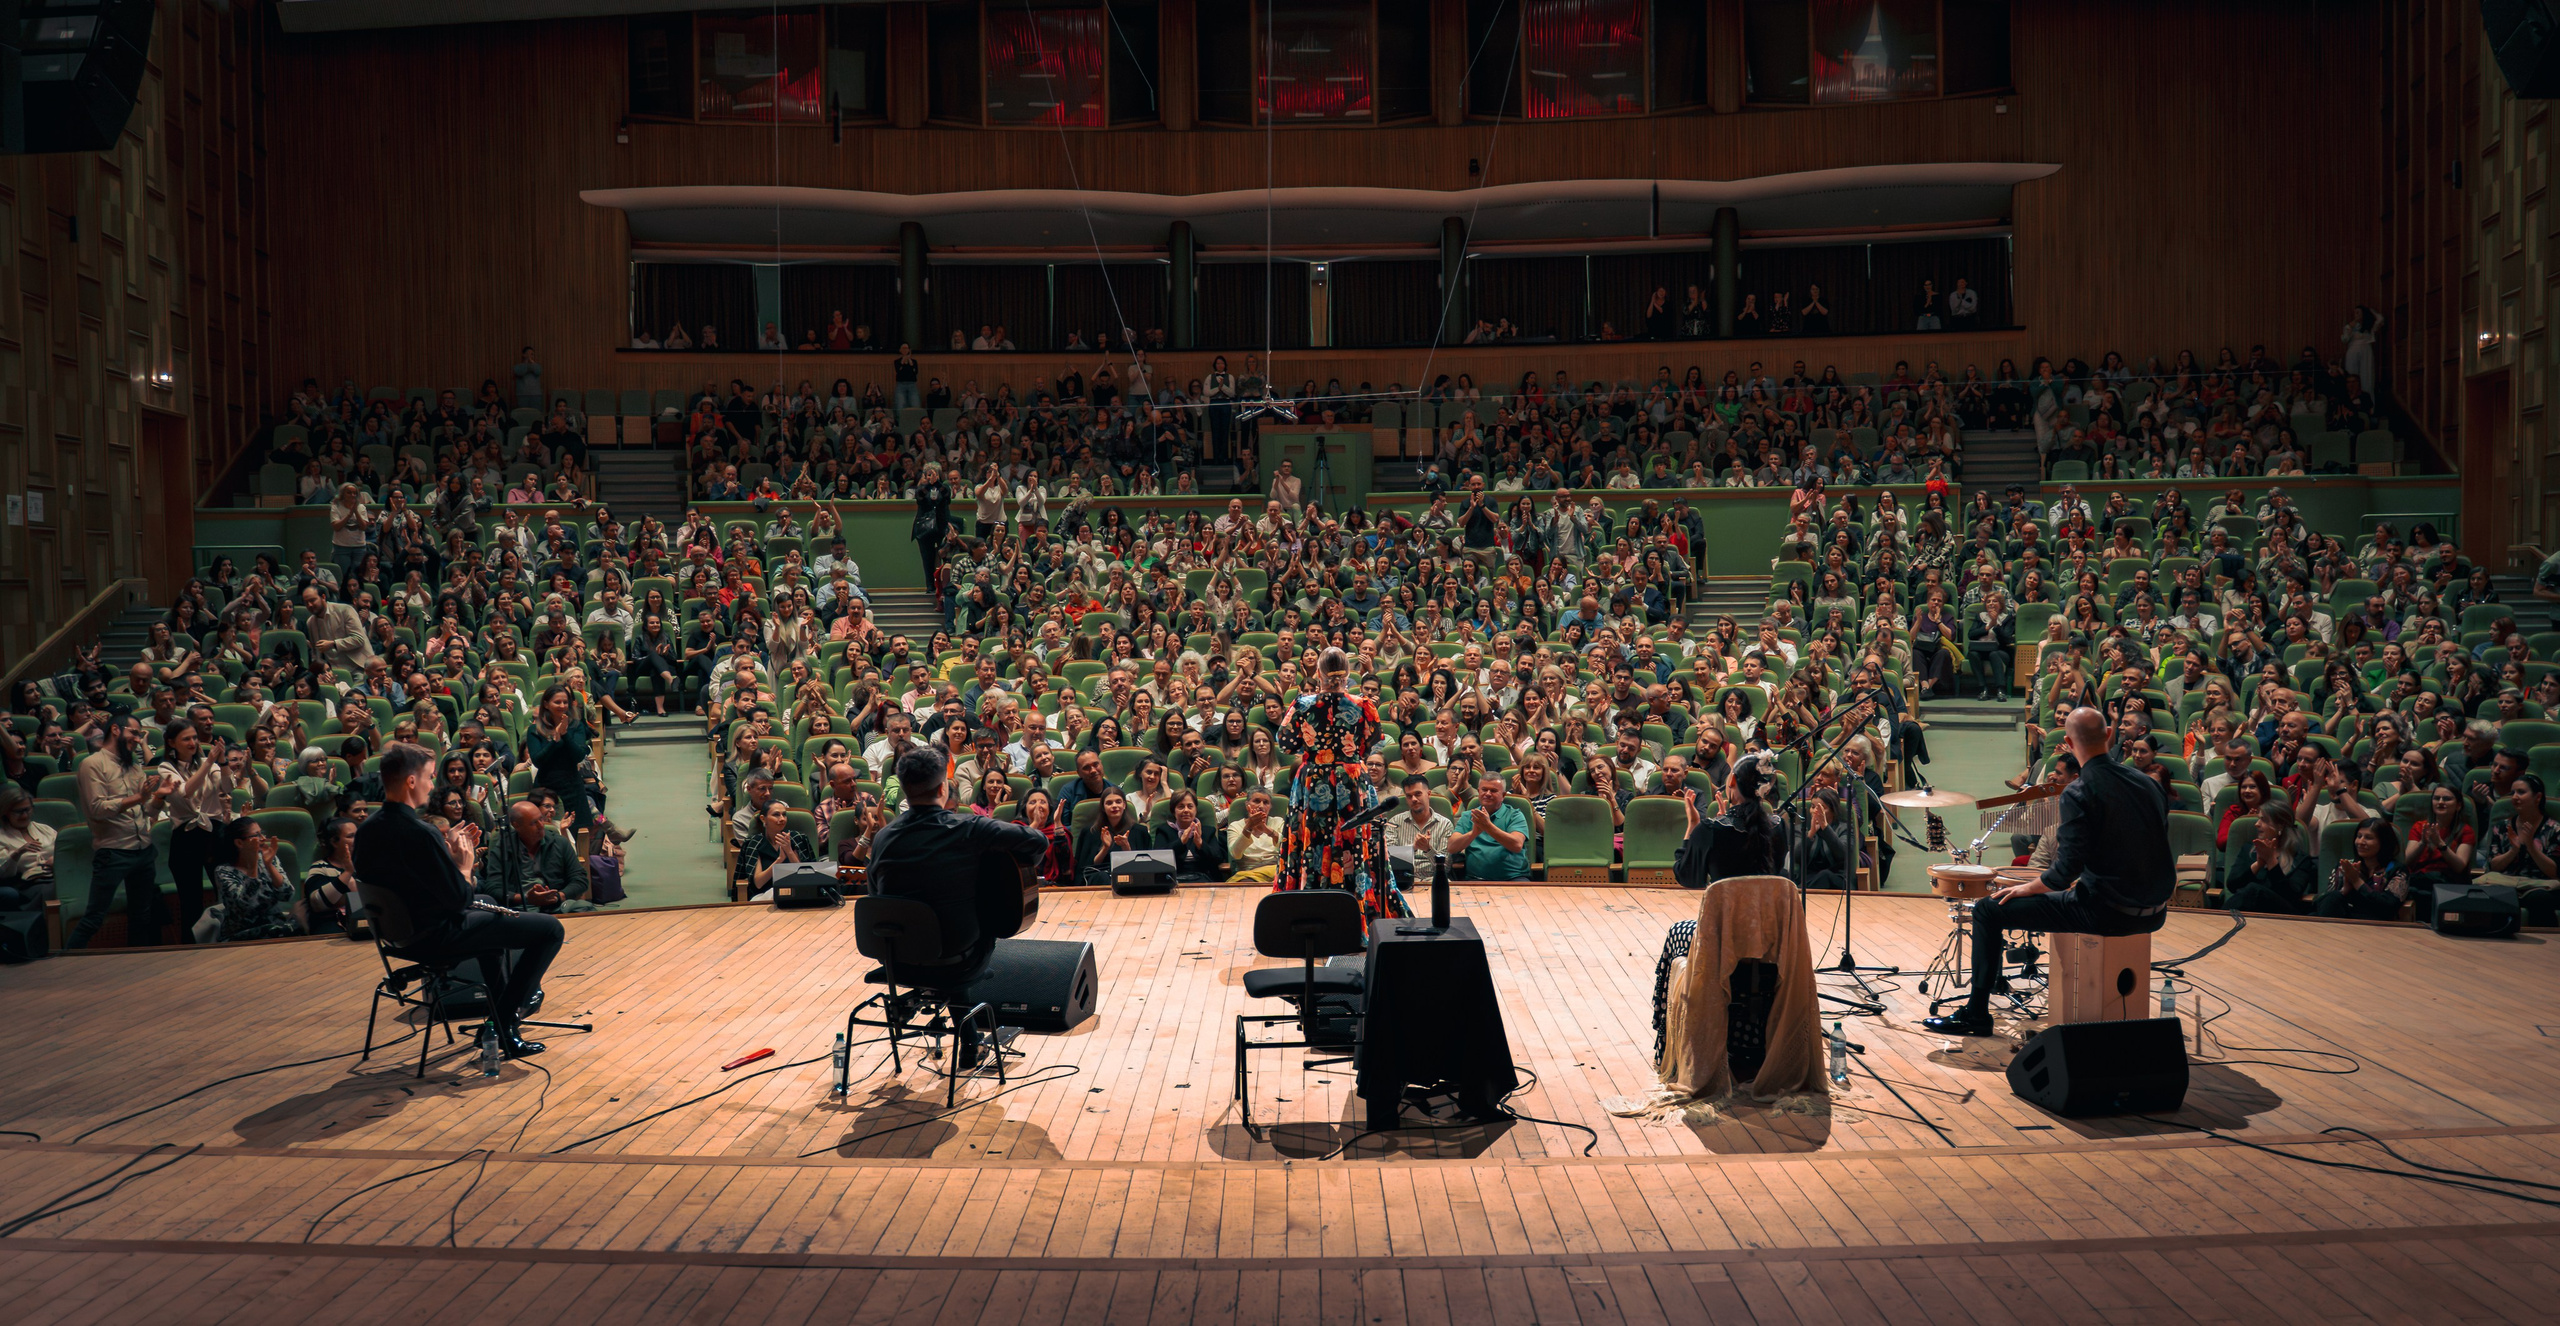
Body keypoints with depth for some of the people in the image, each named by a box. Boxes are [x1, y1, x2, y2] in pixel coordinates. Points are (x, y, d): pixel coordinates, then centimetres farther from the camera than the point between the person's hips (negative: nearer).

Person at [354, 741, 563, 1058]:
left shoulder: (368, 828, -1)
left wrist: (448, 852, 4)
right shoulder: (419, 833, -29)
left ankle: (499, 1011, 42)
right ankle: (504, 1023, 3)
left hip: (400, 927, 10)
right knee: (551, 928, -5)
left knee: (488, 907, 38)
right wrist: (465, 864, -8)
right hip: (438, 936, -10)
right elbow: (459, 898, -26)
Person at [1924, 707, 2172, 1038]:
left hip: (2107, 911, -8)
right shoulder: (2148, 784, 6)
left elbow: (2066, 872, -21)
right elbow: (2157, 852, 18)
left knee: (1988, 909, 1)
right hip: (2154, 914, 8)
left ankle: (1976, 1014, 7)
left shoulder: (2078, 793, -17)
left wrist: (2025, 888, -2)